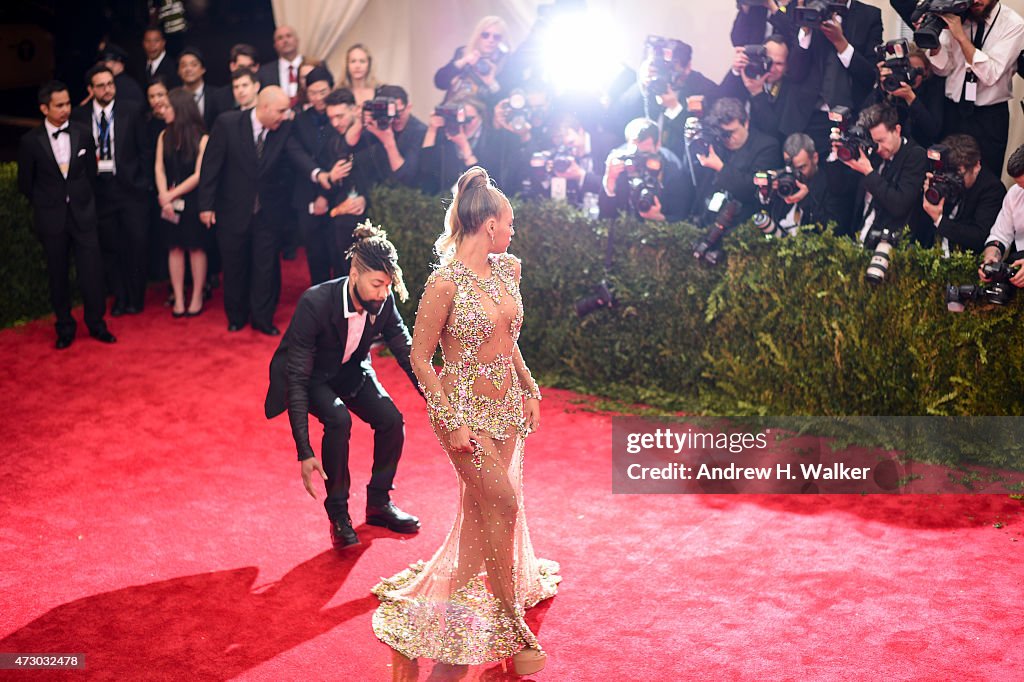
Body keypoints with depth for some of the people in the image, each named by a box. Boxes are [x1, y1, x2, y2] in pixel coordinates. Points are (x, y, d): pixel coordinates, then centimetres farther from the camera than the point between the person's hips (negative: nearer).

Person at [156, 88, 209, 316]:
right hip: (169, 201, 4)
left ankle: (197, 298, 12)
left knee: (196, 247, 2)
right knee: (175, 248, 5)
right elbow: (159, 169, 1)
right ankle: (178, 299, 10)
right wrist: (164, 197, -13)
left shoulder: (201, 138, -8)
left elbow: (198, 175, -11)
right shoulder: (164, 136, 6)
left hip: (192, 200, -4)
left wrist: (172, 194, -11)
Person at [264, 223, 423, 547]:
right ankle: (338, 514, -13)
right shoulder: (315, 303, -36)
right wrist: (305, 453, -40)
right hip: (310, 374, -5)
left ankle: (378, 502, 7)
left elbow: (407, 353, -9)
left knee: (391, 420, -16)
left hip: (351, 370, 5)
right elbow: (297, 378, -35)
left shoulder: (384, 302, -22)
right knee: (338, 419, -31)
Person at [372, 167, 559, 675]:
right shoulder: (446, 282, -18)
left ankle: (459, 595, 31)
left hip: (508, 404, 7)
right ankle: (511, 621, 7)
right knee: (504, 504, -7)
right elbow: (420, 357, -14)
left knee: (482, 507, 14)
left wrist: (530, 389, 14)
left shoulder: (507, 270, 4)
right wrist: (452, 424, -16)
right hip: (467, 407, -7)